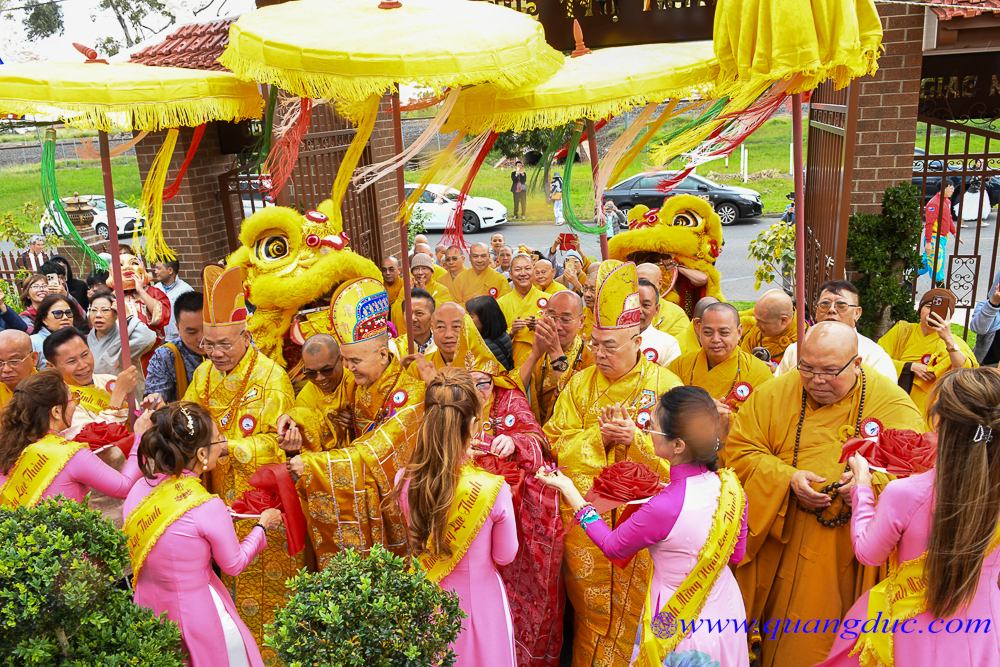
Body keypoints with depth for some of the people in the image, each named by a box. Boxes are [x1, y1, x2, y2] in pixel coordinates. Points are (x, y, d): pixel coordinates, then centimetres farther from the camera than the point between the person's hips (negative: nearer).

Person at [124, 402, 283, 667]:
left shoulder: (139, 489, -8)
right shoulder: (209, 507, -25)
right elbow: (234, 565, -9)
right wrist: (262, 526, 5)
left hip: (148, 605, 7)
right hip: (194, 613, -7)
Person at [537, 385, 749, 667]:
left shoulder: (664, 508, -34)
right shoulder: (732, 487, -16)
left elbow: (612, 546, -14)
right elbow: (736, 555, 2)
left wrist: (568, 489, -9)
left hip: (680, 629, -5)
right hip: (727, 612, 5)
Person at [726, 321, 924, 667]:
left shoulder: (893, 402, -5)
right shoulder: (774, 393, -4)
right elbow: (739, 449, -5)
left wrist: (873, 482, -27)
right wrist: (787, 479, -19)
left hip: (849, 552, -1)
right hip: (778, 541, 1)